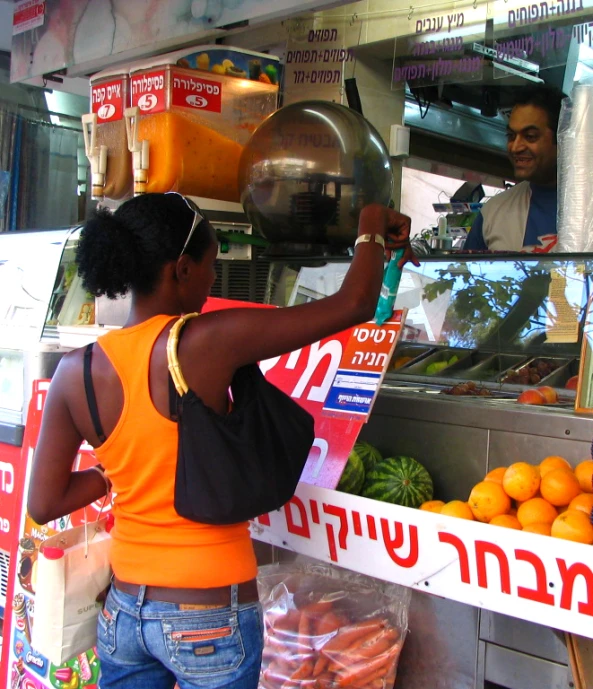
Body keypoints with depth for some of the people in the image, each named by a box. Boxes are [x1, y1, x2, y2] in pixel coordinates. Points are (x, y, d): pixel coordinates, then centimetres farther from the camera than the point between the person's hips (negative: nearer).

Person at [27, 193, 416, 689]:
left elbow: (43, 504, -1)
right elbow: (354, 303, -16)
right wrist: (372, 227, 2)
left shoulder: (76, 371, -7)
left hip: (122, 612, 4)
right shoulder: (208, 342, -20)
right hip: (211, 618, -4)